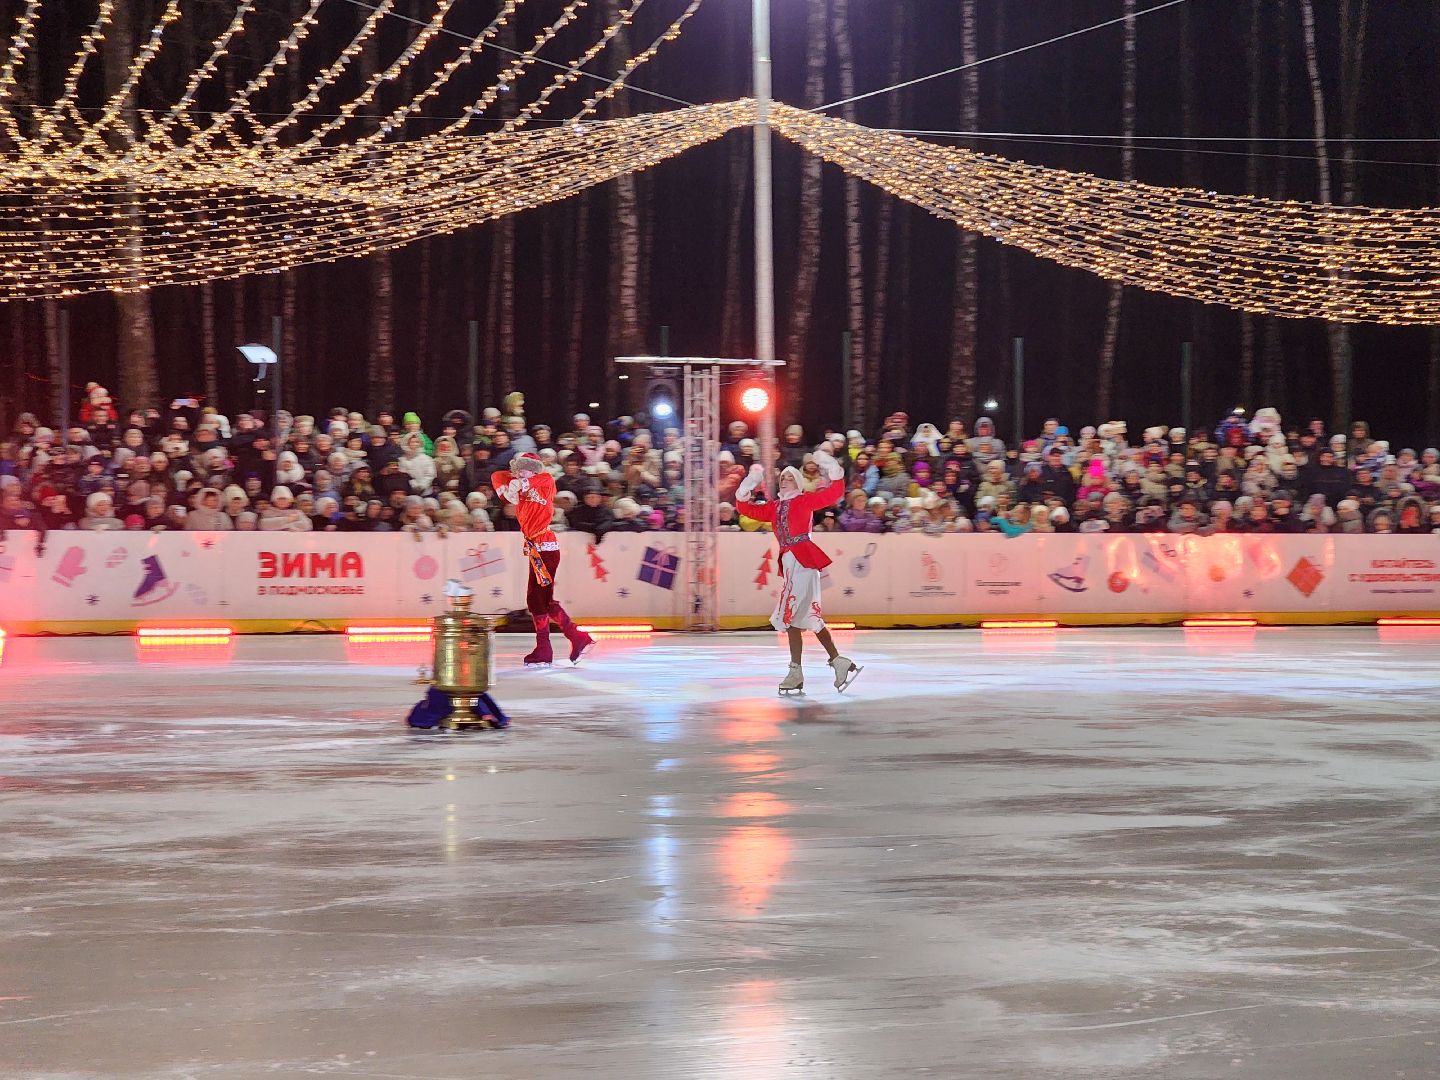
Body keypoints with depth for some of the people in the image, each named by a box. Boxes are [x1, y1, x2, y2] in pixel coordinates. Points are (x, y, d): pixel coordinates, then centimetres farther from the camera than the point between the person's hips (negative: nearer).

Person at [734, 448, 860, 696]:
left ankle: (796, 673, -5)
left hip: (803, 560, -8)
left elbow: (834, 494, -4)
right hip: (790, 562, 8)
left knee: (791, 616, -9)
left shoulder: (805, 501, 3)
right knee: (810, 618, 10)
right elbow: (746, 508, 22)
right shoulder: (774, 507, 20)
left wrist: (833, 470, -13)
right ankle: (839, 662, 16)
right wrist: (749, 485, 13)